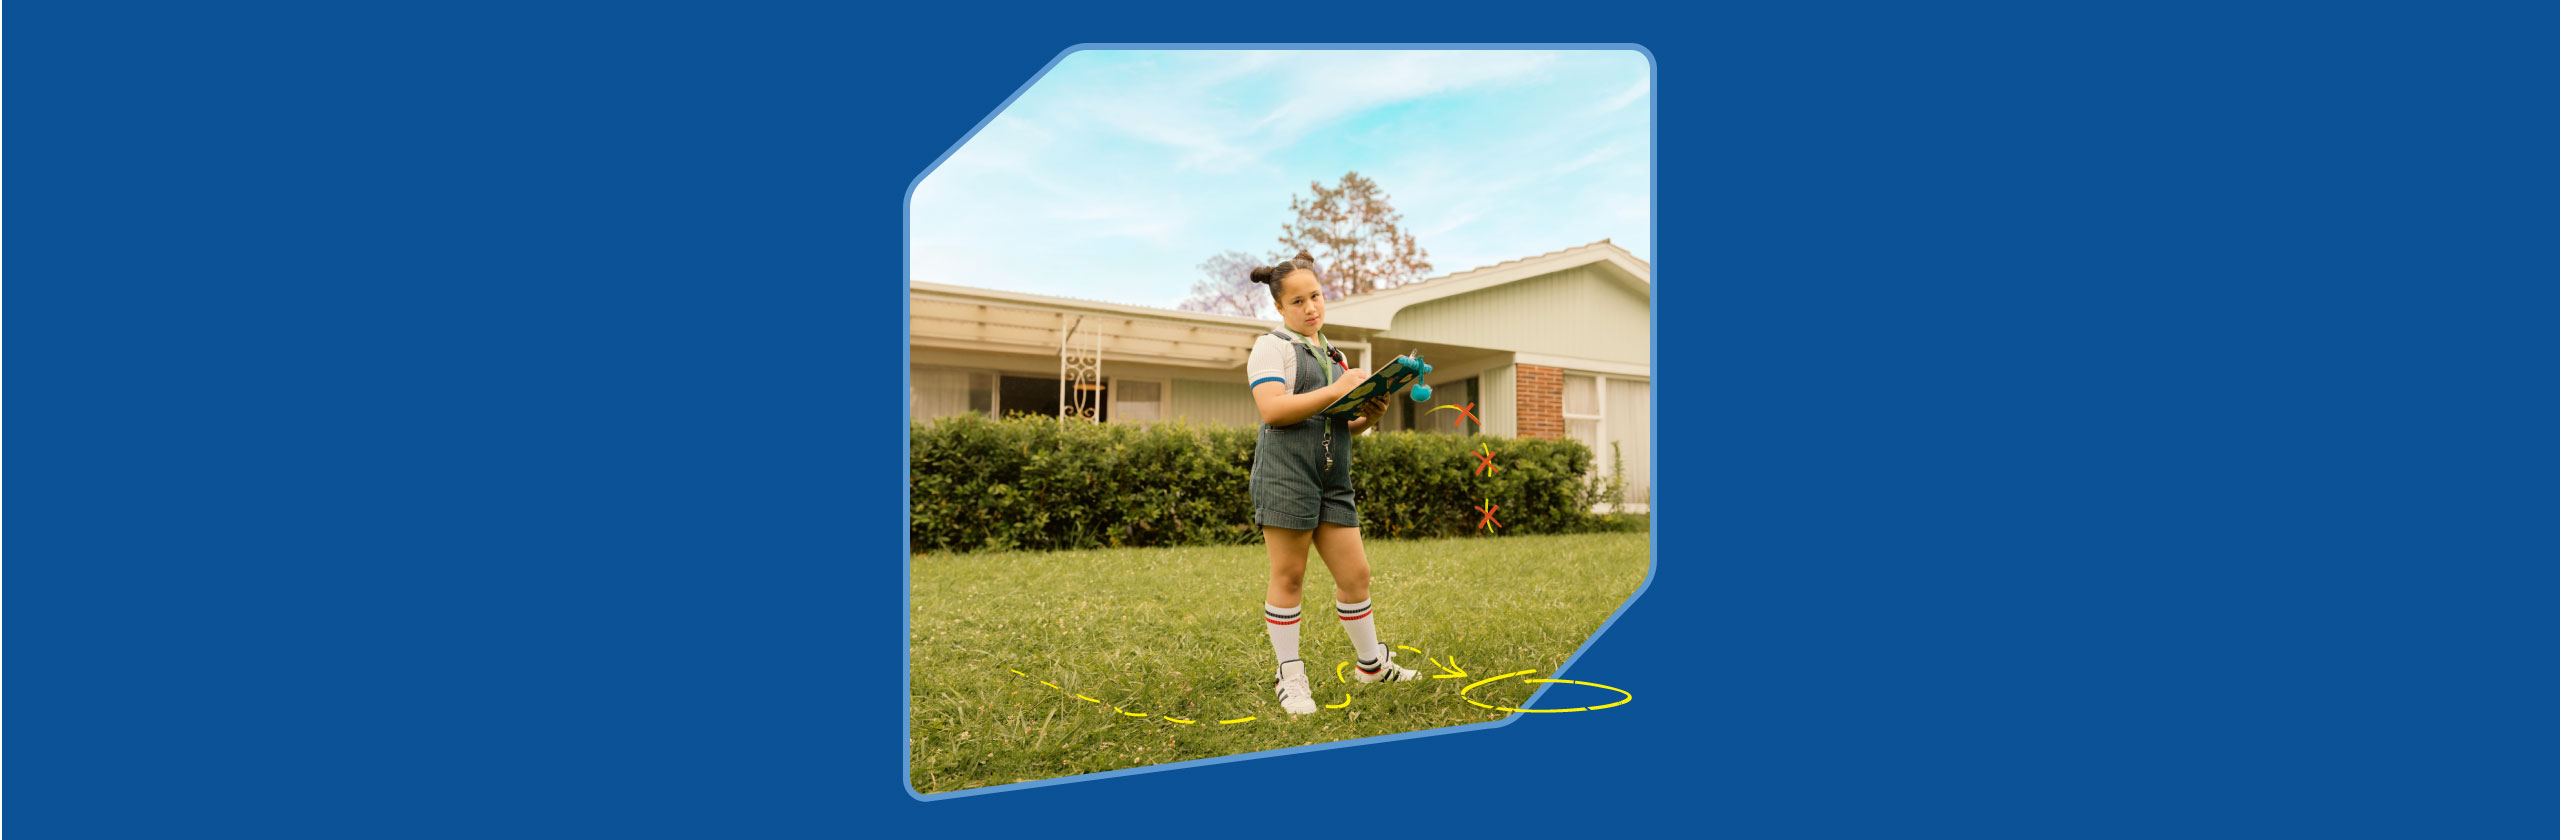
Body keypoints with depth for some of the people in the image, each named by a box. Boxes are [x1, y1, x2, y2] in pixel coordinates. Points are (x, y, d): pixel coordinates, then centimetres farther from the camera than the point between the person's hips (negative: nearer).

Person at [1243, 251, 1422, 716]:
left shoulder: (1335, 356, 22)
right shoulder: (1272, 347, 0)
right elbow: (1272, 409, -16)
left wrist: (1369, 417, 4)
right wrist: (1335, 391, -18)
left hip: (1333, 478, 7)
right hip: (1285, 474, -6)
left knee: (1355, 573, 9)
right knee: (1288, 575, -1)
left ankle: (1371, 663, 26)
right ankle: (1289, 676, 10)